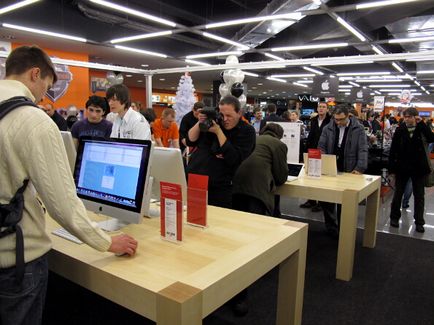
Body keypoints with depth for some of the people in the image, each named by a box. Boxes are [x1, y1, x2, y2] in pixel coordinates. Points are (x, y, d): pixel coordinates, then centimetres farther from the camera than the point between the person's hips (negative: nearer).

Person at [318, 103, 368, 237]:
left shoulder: (358, 129, -2)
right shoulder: (327, 128, 4)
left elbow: (363, 150, -6)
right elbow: (321, 147, 3)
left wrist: (360, 168, -18)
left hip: (348, 172, -2)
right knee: (326, 198, 2)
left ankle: (341, 230, 19)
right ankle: (331, 228, 18)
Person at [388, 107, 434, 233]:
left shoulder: (421, 129, -4)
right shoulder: (400, 130, -5)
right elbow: (393, 150, -4)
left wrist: (421, 123, -21)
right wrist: (391, 169, -6)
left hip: (419, 167, 0)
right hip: (402, 167, 0)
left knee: (419, 196, 8)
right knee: (398, 193, 10)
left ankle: (419, 222, 18)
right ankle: (394, 217, 25)